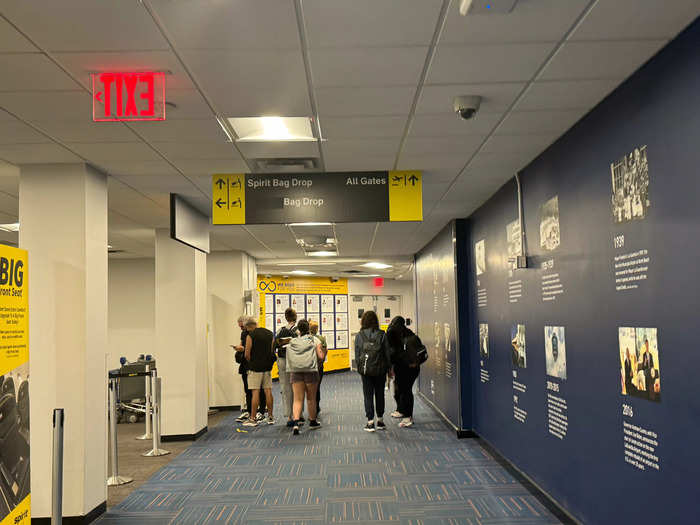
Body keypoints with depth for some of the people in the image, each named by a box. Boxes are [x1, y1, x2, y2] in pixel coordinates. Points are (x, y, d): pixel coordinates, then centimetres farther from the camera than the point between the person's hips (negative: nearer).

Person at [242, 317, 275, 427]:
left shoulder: (250, 335, -9)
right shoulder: (270, 334, 9)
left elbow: (247, 354, -10)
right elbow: (272, 351, 11)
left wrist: (251, 363, 7)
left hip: (255, 368, -5)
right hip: (268, 367, 5)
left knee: (255, 392, -3)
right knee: (268, 391, 8)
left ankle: (252, 419, 0)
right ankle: (270, 417, 13)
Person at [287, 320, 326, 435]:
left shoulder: (292, 342, 11)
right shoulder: (315, 340, 4)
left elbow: (289, 359, 5)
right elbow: (321, 357, -4)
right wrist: (324, 353, 18)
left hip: (295, 372, 1)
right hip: (311, 371, -1)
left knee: (297, 399, 1)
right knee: (311, 398, 14)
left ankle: (296, 422, -17)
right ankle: (312, 421, 30)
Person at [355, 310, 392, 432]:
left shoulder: (359, 335, -5)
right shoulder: (382, 334, -5)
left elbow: (357, 354, -1)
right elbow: (387, 353, 0)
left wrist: (359, 367, 10)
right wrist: (388, 367, 9)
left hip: (365, 369, -1)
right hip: (380, 369, 1)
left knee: (368, 395, 6)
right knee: (379, 394, 13)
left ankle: (370, 422, 3)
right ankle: (380, 420, 20)